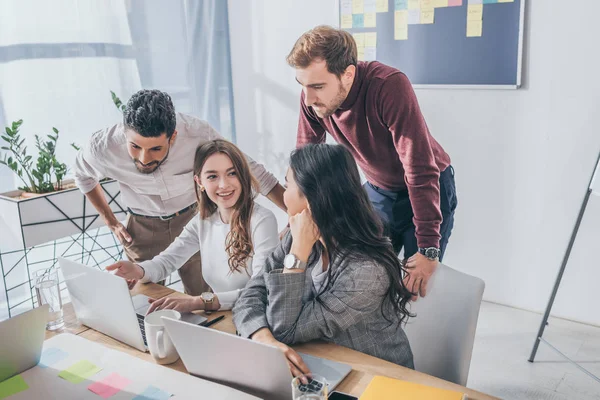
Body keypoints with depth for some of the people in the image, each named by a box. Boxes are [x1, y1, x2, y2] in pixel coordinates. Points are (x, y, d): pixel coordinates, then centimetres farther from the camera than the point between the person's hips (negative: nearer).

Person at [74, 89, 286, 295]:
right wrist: (111, 222, 4)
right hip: (143, 229, 1)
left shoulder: (197, 133, -29)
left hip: (193, 219, 0)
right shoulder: (103, 147, -24)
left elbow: (252, 171, -16)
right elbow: (83, 175, 2)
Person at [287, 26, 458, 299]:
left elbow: (420, 171, -34)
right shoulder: (312, 97, -18)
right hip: (378, 191, 5)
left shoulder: (390, 86, -34)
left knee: (417, 283, -3)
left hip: (430, 188, -4)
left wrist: (429, 249, -34)